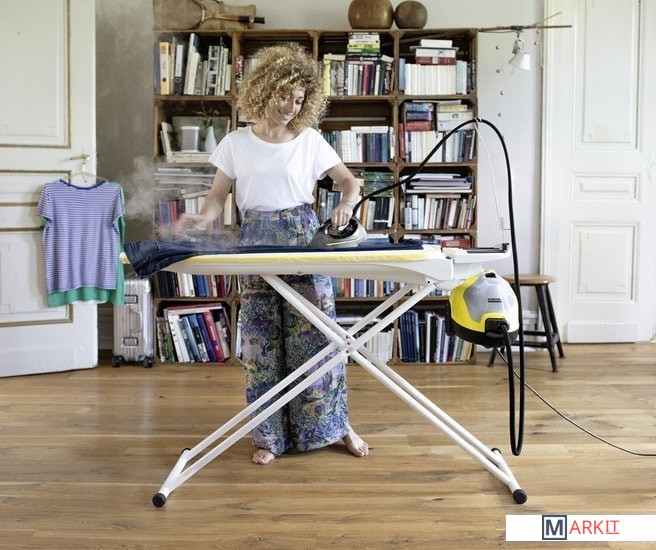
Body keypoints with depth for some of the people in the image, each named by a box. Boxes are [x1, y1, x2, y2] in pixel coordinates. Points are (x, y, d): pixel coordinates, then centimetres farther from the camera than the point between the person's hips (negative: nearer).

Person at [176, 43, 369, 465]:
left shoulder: (310, 141, 3)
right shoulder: (236, 144, 5)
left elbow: (350, 181, 5)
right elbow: (219, 196, 5)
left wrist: (346, 203, -18)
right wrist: (202, 219, -16)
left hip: (304, 239, -1)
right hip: (255, 242, 1)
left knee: (315, 335, -1)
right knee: (261, 342, 3)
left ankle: (337, 424, 14)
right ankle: (271, 435, 15)